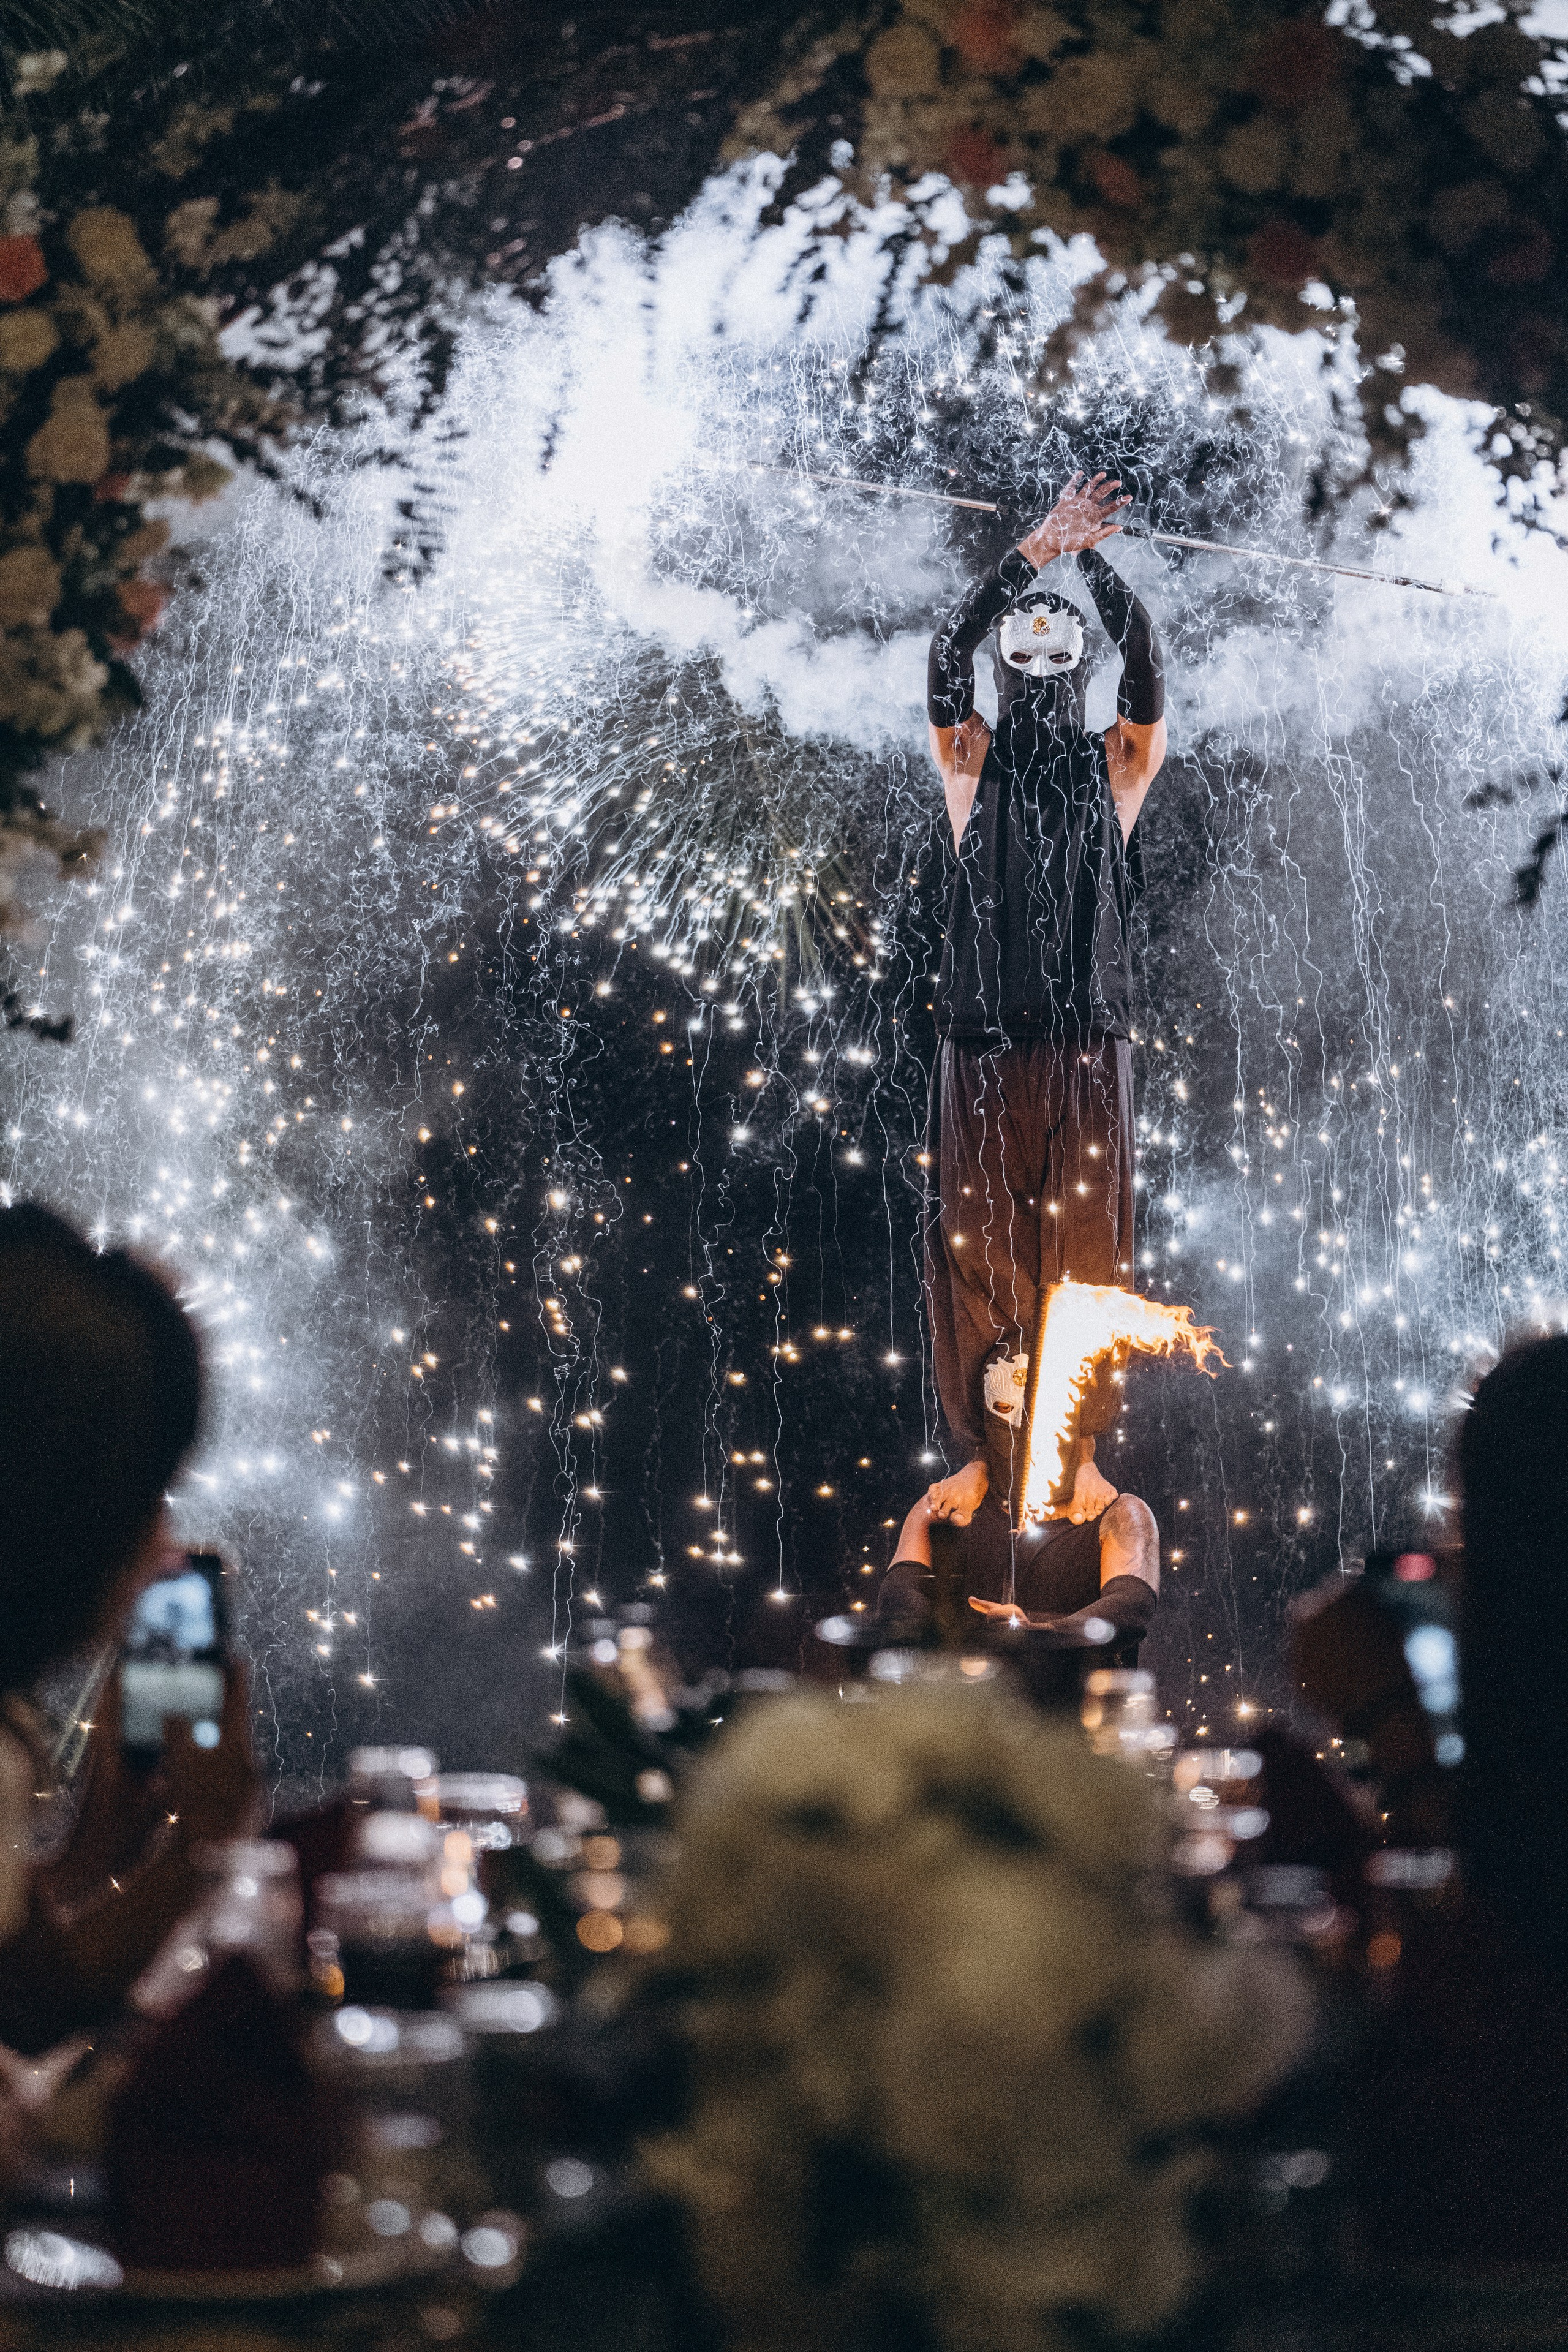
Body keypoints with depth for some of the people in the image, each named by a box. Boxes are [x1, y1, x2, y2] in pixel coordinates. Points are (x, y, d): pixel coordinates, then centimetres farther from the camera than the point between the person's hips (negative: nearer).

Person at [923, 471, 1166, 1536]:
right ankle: (983, 1449, 12)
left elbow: (1148, 675, -10)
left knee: (1086, 1246, 2)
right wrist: (1033, 551, -21)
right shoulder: (972, 762, 7)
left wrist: (1094, 561, -22)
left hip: (1090, 1042, 0)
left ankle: (1080, 1450, 11)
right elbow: (946, 658, -9)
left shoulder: (1117, 767, 7)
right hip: (985, 1039, 0)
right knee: (979, 1244, 2)